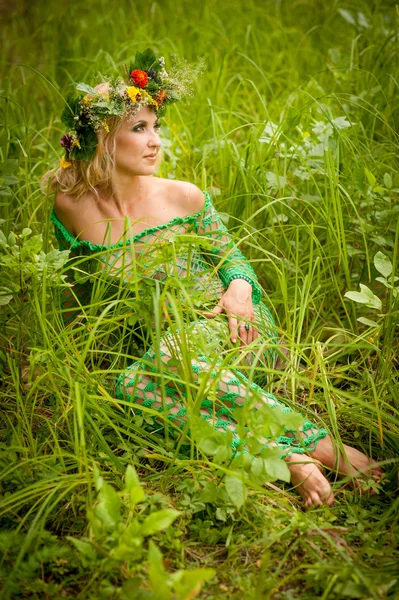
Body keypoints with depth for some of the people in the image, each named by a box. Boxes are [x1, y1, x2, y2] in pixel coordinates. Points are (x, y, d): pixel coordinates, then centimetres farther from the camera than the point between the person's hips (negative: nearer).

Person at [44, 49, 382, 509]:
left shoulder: (184, 197, -2)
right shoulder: (72, 208, -1)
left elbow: (227, 252, 10)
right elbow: (76, 281, 15)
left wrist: (239, 285, -11)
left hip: (224, 327, -2)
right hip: (166, 340, 2)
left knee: (176, 357, -36)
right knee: (132, 386, -33)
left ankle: (318, 444, -38)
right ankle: (291, 455, -39)